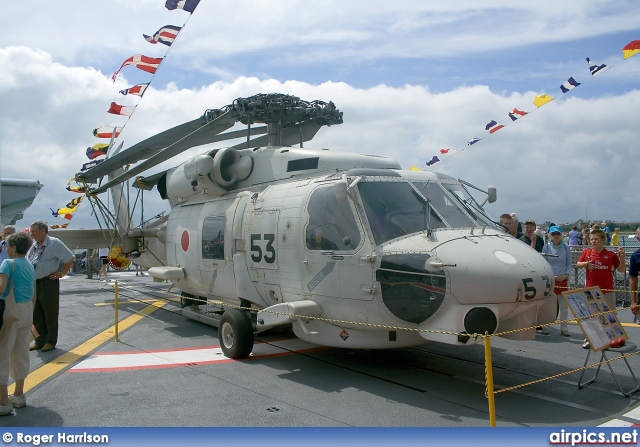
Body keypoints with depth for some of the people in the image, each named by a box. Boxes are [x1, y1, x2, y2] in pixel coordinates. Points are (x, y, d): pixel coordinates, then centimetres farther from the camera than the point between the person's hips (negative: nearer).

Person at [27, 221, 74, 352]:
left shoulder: (54, 243, -11)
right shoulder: (33, 244, 9)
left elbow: (70, 258, -12)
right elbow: (27, 261, 25)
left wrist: (62, 273, -9)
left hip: (48, 283, -7)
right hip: (33, 283, 7)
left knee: (50, 314, 4)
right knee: (36, 314, 13)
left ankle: (51, 341, 15)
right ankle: (40, 341, 25)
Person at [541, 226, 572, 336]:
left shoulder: (566, 248, 4)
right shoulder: (546, 248, -1)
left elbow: (569, 264, 6)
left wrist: (566, 275, -9)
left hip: (563, 279, 2)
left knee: (564, 305, 5)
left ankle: (564, 328, 13)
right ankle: (545, 326, 11)